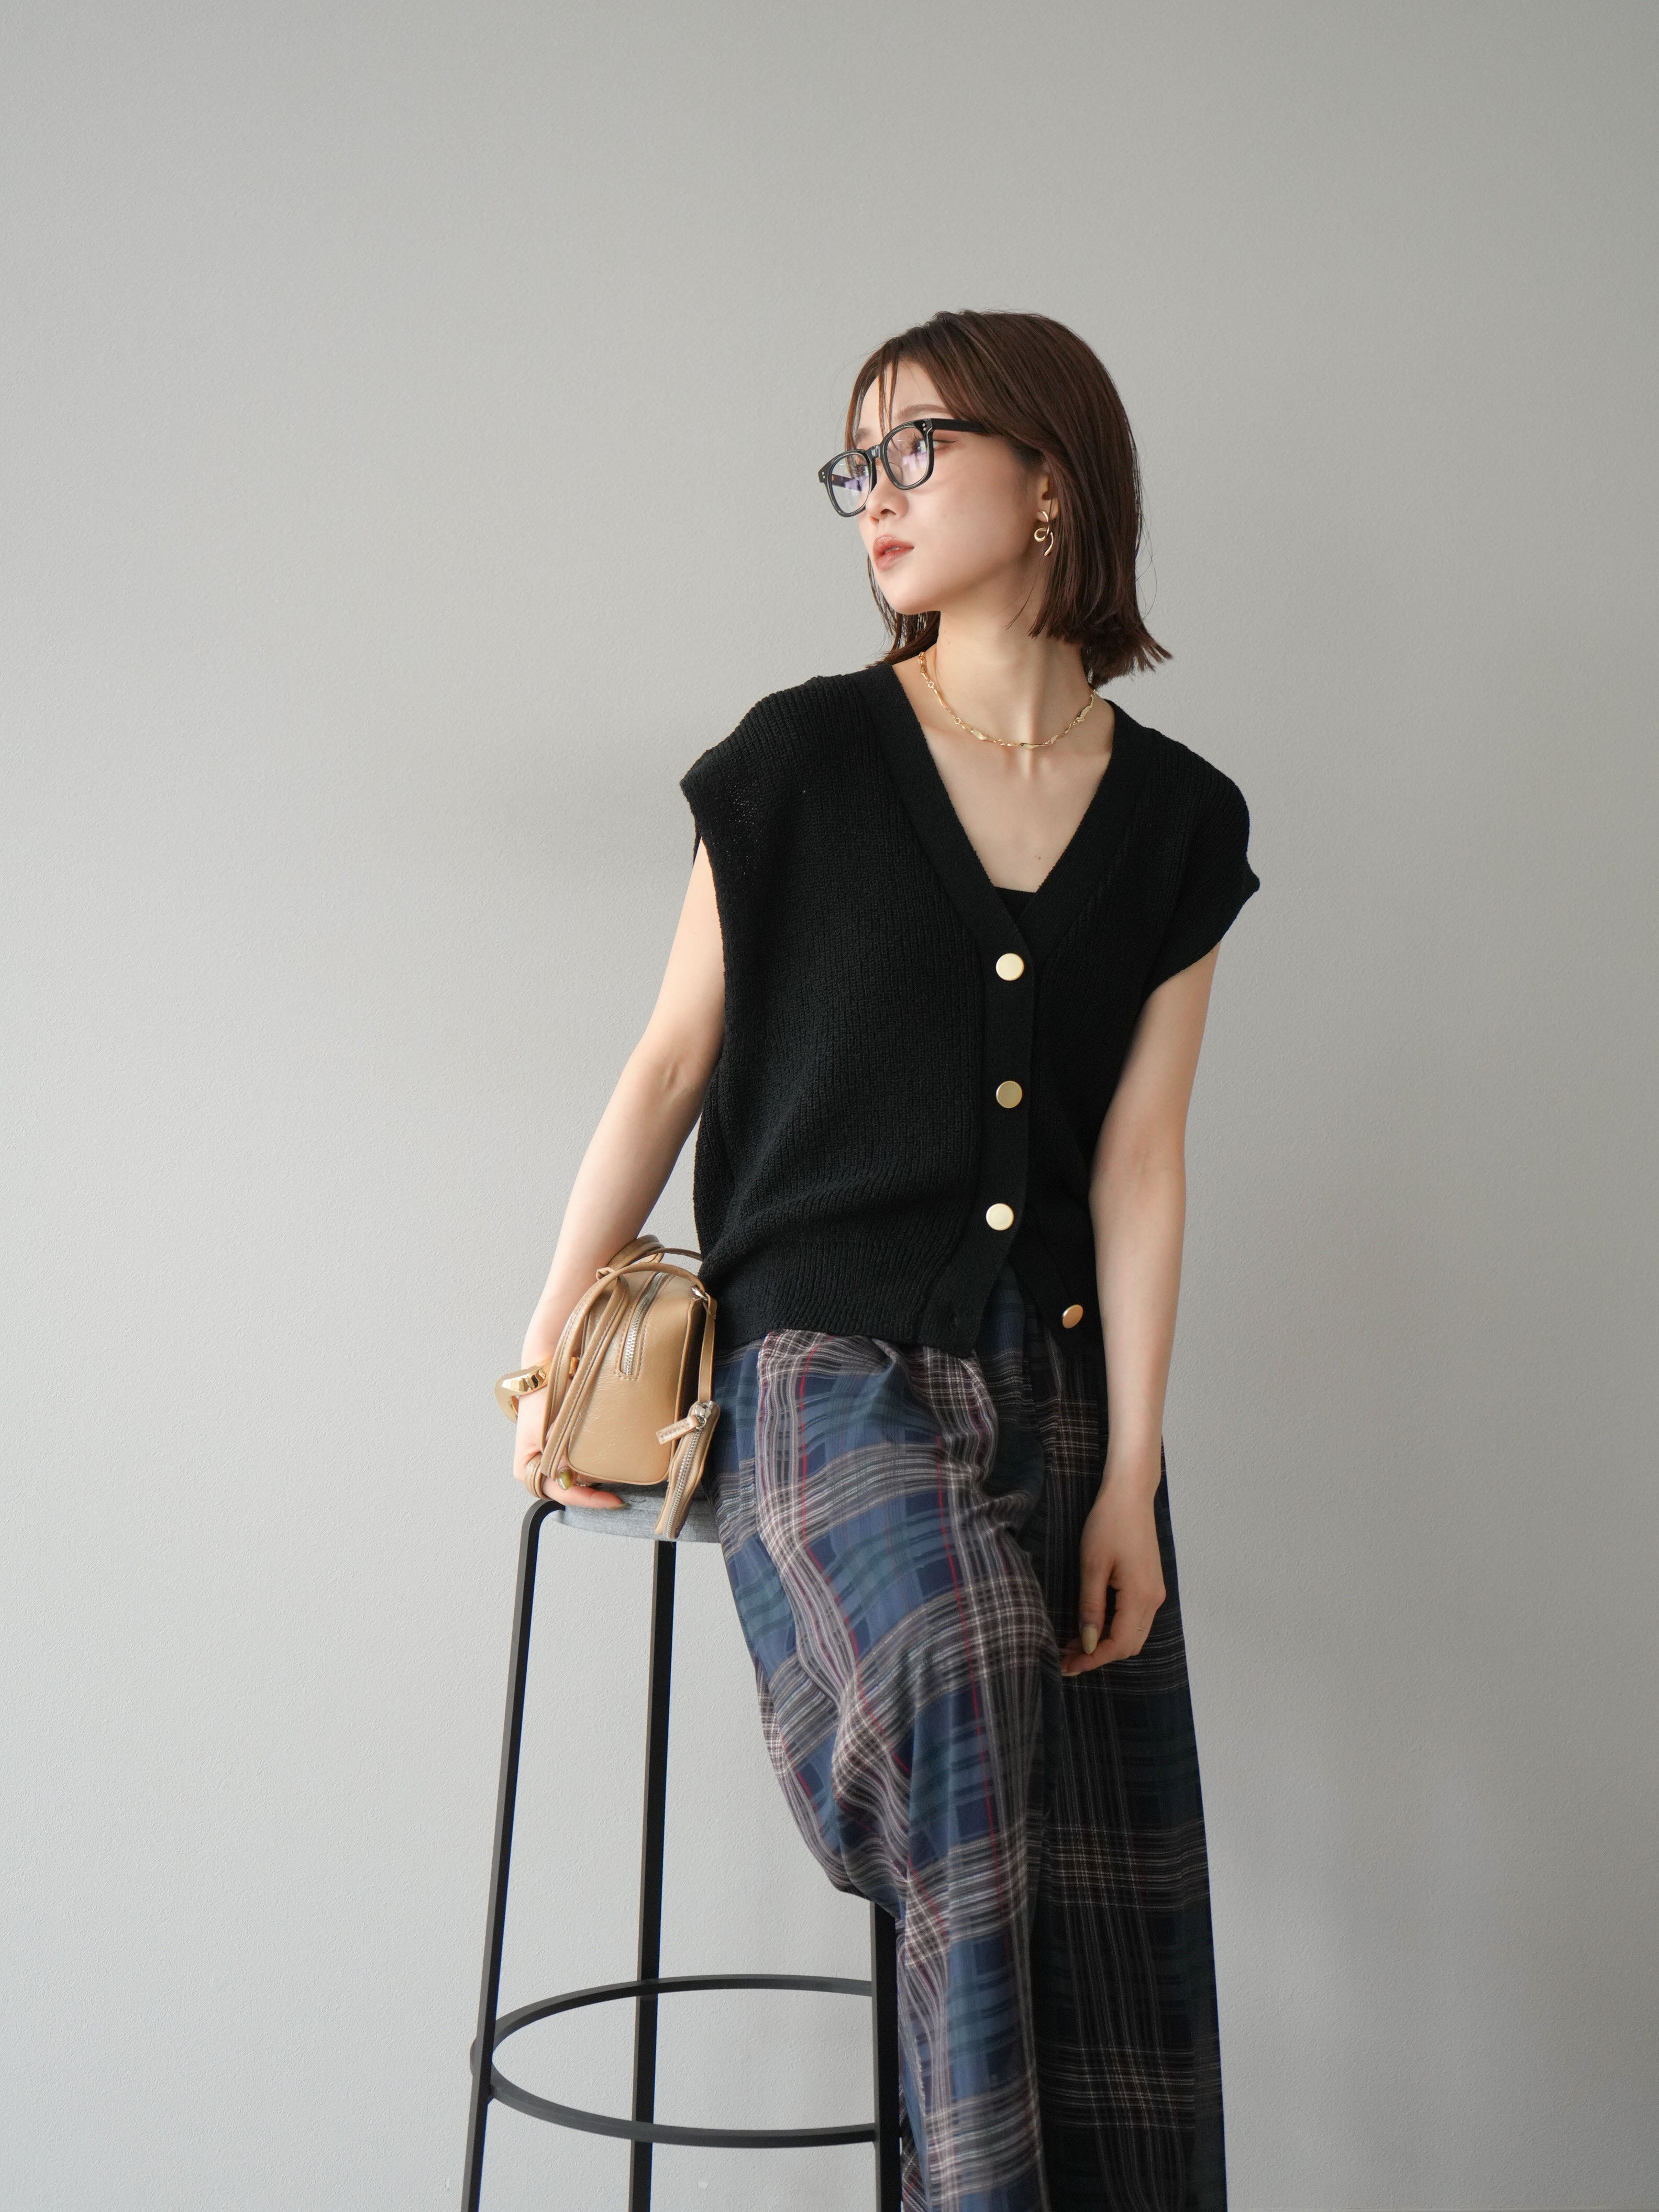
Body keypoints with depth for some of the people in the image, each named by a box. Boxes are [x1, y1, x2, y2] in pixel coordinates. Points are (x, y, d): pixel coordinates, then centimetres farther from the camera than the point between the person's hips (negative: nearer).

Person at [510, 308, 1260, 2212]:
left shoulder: (1179, 821, 7)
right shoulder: (802, 762, 2)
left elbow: (1137, 1157, 3)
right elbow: (670, 1060, 5)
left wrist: (1128, 1474, -3)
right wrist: (556, 1338, 4)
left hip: (1059, 1384, 3)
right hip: (826, 1364, -3)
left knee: (1112, 1906, -3)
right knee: (961, 1670, -32)